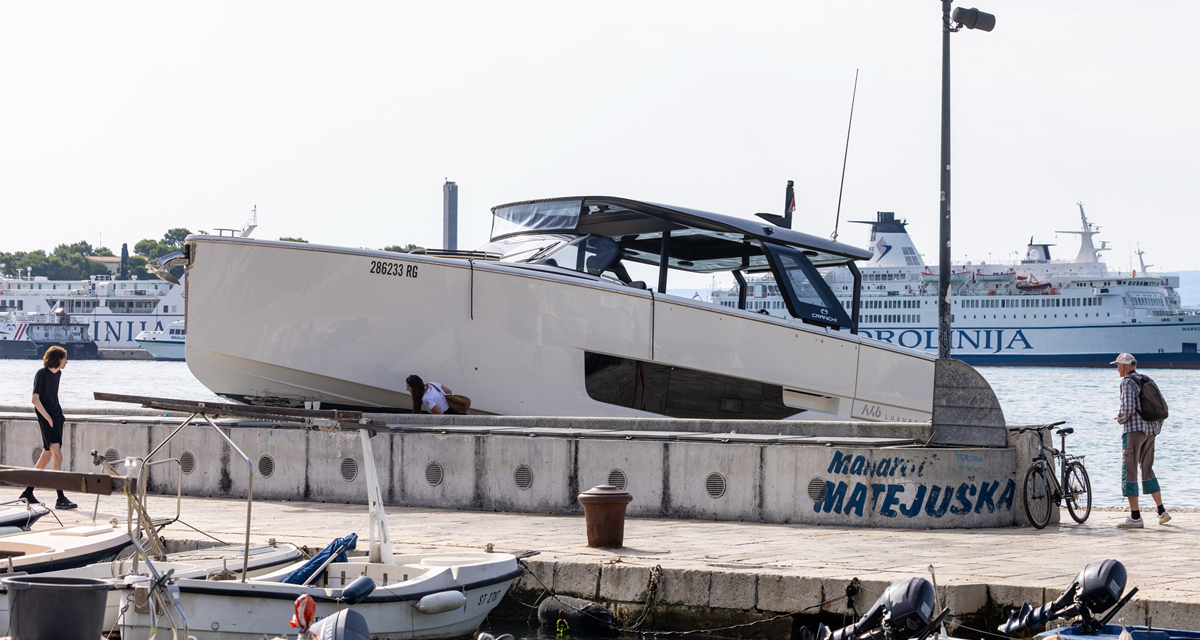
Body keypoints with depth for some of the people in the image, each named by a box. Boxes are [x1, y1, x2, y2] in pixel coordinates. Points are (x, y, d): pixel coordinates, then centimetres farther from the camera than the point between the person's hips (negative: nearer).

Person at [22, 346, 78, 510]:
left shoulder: (58, 373, 13)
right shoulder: (42, 374, -10)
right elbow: (35, 399, -13)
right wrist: (48, 418, -16)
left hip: (56, 418, 9)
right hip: (46, 420, -9)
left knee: (46, 456, 12)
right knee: (57, 455, -16)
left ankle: (28, 493, 24)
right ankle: (60, 499, -20)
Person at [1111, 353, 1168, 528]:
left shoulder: (1127, 382, -9)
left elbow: (1128, 408, -21)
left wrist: (1120, 419, -2)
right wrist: (1158, 426, 22)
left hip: (1134, 429, -8)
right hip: (1150, 430, 8)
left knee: (1129, 471, -7)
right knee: (1147, 471, 18)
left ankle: (1135, 517, -12)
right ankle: (1162, 512, 19)